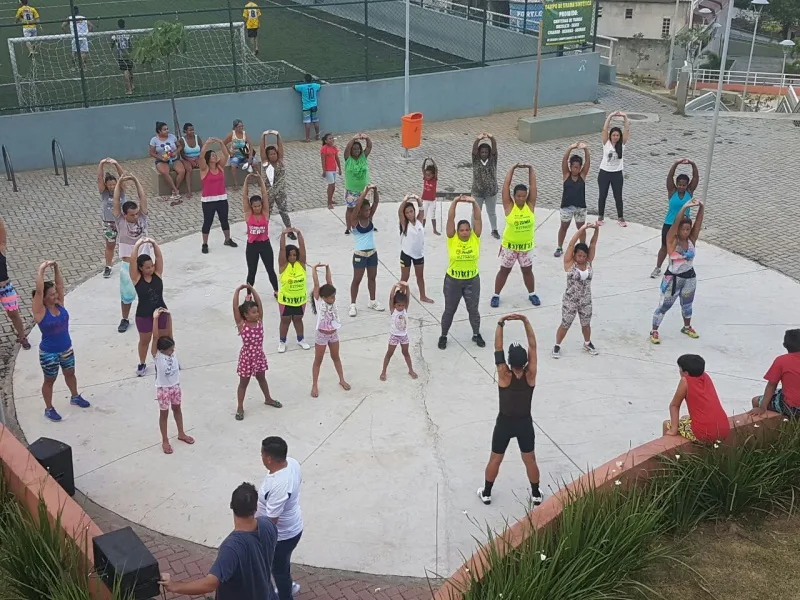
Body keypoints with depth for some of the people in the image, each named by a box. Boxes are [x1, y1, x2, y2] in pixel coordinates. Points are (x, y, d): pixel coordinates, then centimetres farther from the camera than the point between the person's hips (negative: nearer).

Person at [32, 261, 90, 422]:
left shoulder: (59, 304, -7)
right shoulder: (40, 311, -22)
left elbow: (60, 284, -10)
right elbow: (38, 290, -35)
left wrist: (56, 267, -21)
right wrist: (41, 270, -37)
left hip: (66, 348, 6)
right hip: (49, 353, -6)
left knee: (70, 373, 26)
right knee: (50, 380, 13)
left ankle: (75, 397, 50)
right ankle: (49, 409, 31)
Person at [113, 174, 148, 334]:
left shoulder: (142, 218, -3)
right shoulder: (120, 222, -7)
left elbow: (143, 197, -8)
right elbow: (116, 202, -14)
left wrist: (135, 180, -13)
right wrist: (119, 183, -19)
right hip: (128, 266, -1)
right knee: (126, 294, 11)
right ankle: (125, 319, 28)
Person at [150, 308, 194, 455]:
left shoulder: (171, 350, -9)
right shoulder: (157, 356, -22)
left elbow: (169, 332, -15)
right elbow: (155, 337, -35)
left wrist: (168, 316, -24)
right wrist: (155, 318, -41)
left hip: (175, 386, 5)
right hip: (163, 388, -5)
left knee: (177, 409, 22)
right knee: (164, 413, 10)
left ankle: (181, 434, 40)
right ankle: (165, 441, 24)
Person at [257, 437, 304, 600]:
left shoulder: (279, 486, -41)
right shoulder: (292, 463, -15)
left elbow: (271, 521, -32)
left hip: (282, 535, -9)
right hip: (293, 527, 9)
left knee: (279, 567, 19)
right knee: (282, 563, 33)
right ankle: (288, 586, 59)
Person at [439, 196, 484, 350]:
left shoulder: (475, 238, -7)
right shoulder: (452, 239, -11)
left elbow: (478, 218, -15)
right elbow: (450, 219, -18)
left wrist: (474, 202, -27)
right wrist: (455, 202, -27)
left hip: (472, 280, 1)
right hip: (452, 280, -1)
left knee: (473, 309, 14)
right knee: (449, 310, 11)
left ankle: (476, 334, 33)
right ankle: (443, 336, 28)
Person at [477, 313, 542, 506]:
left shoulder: (505, 376, -23)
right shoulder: (530, 375, -20)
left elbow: (498, 348, -21)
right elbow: (532, 346, -16)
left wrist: (500, 324, -19)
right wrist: (525, 321, -17)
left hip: (504, 423, -1)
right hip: (525, 423, 1)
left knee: (495, 460, 16)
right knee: (530, 460, 19)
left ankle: (486, 493, 31)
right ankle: (536, 494, 33)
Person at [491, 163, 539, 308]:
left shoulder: (530, 205, -7)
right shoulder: (509, 206, -13)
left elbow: (533, 184, -9)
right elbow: (506, 185, -16)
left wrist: (530, 169, -12)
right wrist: (513, 169, -15)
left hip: (526, 246, 2)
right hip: (509, 245, -2)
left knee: (527, 271, 16)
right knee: (504, 270, 10)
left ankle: (532, 294, 32)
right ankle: (496, 295, 21)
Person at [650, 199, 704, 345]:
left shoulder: (691, 239, -5)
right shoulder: (672, 240, -17)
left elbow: (699, 222, -13)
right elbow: (675, 223, -31)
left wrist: (701, 207, -28)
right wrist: (684, 208, -40)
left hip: (690, 277, 5)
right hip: (673, 278, -5)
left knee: (687, 304, 24)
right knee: (664, 306, 5)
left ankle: (687, 327, 45)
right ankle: (654, 331, 18)